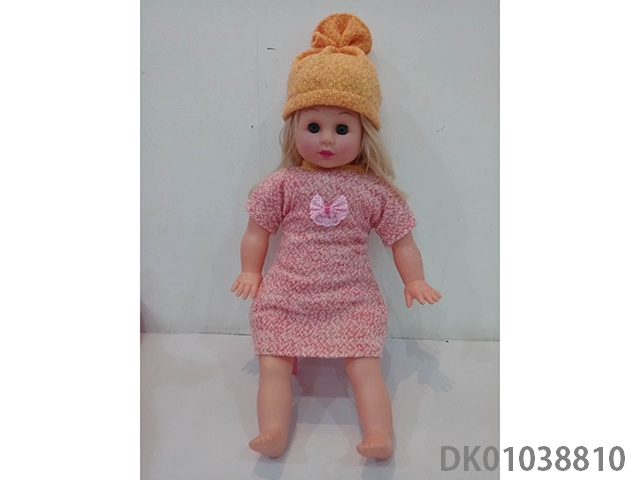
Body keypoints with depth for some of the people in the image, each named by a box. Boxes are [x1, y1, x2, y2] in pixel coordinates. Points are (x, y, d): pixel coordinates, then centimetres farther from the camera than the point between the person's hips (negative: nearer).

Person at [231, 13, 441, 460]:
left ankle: (380, 435, -8)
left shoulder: (375, 190, 1)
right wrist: (250, 273, 6)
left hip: (352, 299, -1)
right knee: (273, 364, -6)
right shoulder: (282, 184, 2)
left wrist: (415, 281, 0)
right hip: (286, 297, 2)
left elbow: (401, 238, 7)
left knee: (365, 365, -10)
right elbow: (257, 231, 10)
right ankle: (273, 432, -5)